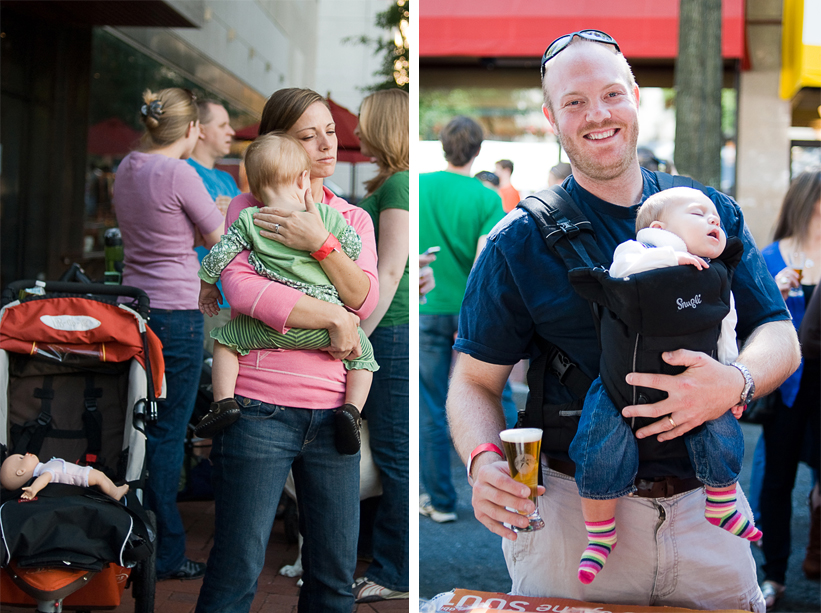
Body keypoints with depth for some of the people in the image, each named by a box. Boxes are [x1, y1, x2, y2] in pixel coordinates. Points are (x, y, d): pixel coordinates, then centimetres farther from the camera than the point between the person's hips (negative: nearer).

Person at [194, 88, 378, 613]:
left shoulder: (353, 219, 16)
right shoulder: (250, 209, 5)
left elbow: (366, 299, 0)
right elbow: (241, 290, -13)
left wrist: (321, 244, -15)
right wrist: (333, 318, -11)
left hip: (333, 412, 4)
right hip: (260, 408, -4)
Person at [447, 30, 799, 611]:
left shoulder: (713, 214, 5)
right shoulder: (518, 242, -2)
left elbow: (779, 335, 4)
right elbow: (475, 382, -1)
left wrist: (735, 383, -19)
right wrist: (484, 462, -22)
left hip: (706, 507, 3)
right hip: (572, 505, -2)